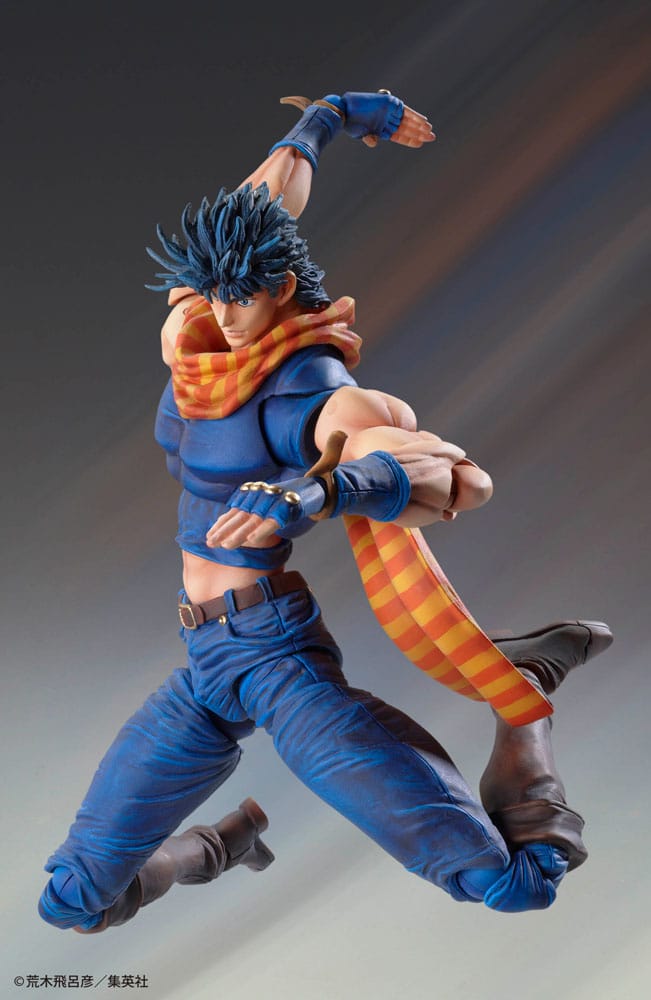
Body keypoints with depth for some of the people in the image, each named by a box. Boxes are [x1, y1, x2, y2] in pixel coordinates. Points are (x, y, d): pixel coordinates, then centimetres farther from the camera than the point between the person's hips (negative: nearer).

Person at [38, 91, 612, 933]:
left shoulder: (317, 394, -17)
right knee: (71, 904, 10)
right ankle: (237, 835, 36)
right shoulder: (209, 329, 3)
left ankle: (520, 679, 13)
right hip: (203, 669, 7)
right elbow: (276, 190, 20)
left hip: (283, 655, -7)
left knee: (514, 886, -13)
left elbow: (466, 479, -30)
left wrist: (318, 492, -44)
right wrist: (327, 116, 36)